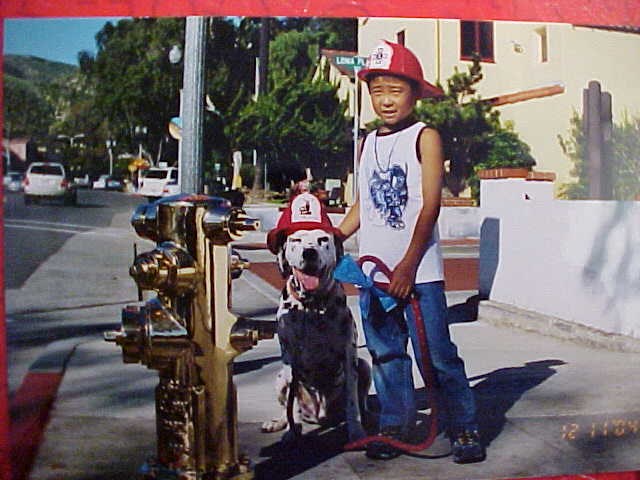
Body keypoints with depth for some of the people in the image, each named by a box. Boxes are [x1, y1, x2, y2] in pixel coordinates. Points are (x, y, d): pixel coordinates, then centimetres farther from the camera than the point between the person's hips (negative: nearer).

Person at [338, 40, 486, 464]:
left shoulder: (425, 137, -4)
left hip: (418, 270, -6)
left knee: (438, 353, -2)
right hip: (374, 269, 6)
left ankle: (464, 426, 10)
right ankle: (395, 424, 24)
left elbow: (430, 205, -10)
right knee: (386, 353, 12)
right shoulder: (368, 144, 13)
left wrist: (409, 265, -14)